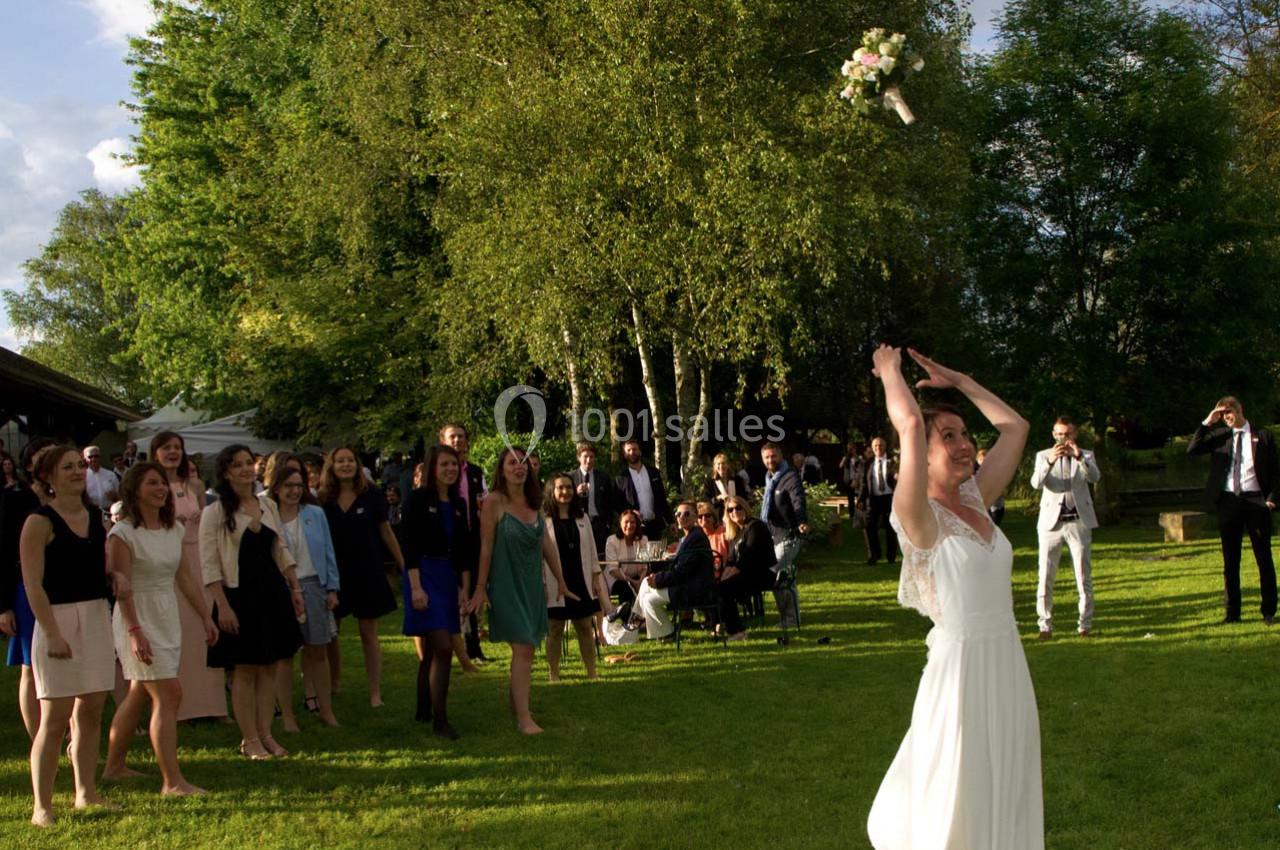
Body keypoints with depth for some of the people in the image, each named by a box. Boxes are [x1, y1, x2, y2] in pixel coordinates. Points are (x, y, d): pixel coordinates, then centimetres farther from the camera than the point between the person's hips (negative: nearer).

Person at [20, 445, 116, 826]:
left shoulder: (96, 517, 11)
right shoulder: (40, 522, -8)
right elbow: (33, 584, -13)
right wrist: (52, 634, -20)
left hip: (97, 618, 6)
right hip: (59, 620, -6)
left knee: (90, 712, 11)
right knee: (55, 716, -4)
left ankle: (86, 794, 22)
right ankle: (41, 806, 3)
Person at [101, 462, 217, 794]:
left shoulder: (174, 530, 8)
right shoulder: (122, 533, -13)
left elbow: (184, 577, 13)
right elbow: (122, 586, -17)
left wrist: (205, 616, 12)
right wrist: (134, 631, -23)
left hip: (168, 618, 7)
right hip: (138, 620, -7)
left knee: (139, 694, 16)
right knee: (167, 695, -12)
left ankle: (114, 766, 31)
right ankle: (172, 781, -10)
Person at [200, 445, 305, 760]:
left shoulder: (268, 506, 9)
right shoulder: (215, 512, -7)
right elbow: (209, 564, -10)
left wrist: (294, 588, 12)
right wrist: (222, 605, -16)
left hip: (273, 592, 5)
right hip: (239, 594, -5)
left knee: (270, 667, 7)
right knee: (244, 670, 0)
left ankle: (266, 734, 16)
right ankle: (249, 740, 10)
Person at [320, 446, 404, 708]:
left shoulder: (371, 496, -2)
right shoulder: (324, 500, 1)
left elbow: (385, 532, 3)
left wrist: (403, 566, 3)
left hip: (367, 573, -2)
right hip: (334, 575, 2)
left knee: (369, 635, 1)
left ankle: (375, 693, 5)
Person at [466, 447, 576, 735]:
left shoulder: (533, 502, 7)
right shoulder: (494, 502, -11)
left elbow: (547, 544, 11)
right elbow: (486, 547, -10)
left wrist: (561, 581, 14)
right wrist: (480, 589, -9)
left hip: (532, 585, 6)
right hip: (507, 585, -6)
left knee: (523, 648, 13)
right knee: (523, 649, -11)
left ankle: (515, 705, 27)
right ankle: (524, 719, -9)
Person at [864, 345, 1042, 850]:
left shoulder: (975, 502, 6)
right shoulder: (920, 518, -14)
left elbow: (1015, 427, 13)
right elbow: (909, 424, -27)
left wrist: (956, 382, 12)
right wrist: (889, 370, -9)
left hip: (1008, 663, 7)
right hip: (961, 668, -7)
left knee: (1004, 800, 17)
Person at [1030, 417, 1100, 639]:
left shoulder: (1086, 456, 10)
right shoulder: (1043, 456, 8)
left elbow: (1095, 477, -10)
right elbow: (1036, 483, -9)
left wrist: (1079, 457, -27)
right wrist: (1050, 462, -27)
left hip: (1079, 522, 1)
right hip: (1051, 522, 0)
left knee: (1084, 576, 3)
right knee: (1045, 577, -2)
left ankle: (1085, 623, 11)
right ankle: (1045, 624, 4)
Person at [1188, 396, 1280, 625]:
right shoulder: (1219, 436, 8)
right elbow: (1192, 449, -5)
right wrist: (1207, 423, -8)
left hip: (1256, 501, -2)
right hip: (1228, 501, 2)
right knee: (1230, 561, 5)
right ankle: (1232, 612, 11)